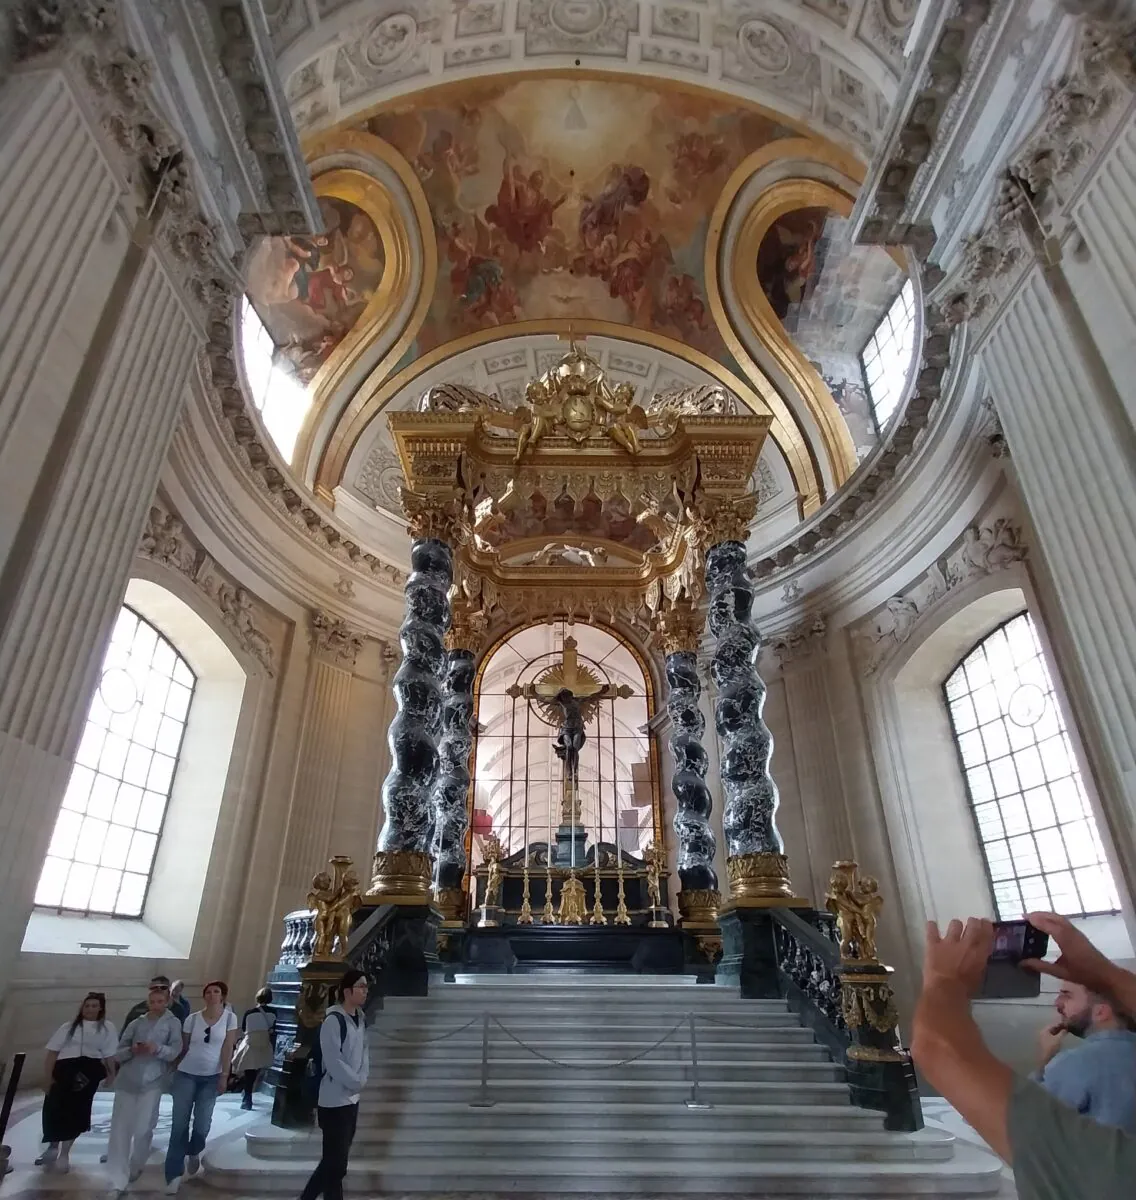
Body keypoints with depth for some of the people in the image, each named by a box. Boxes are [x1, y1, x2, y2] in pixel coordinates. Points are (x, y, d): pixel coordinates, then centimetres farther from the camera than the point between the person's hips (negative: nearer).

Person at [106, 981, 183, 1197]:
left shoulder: (172, 1023, 2)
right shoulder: (136, 1023, 8)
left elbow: (175, 1051, -7)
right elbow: (118, 1053, 6)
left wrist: (158, 1048, -26)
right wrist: (131, 1050, -16)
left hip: (151, 1083, -2)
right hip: (126, 1081, 2)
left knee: (142, 1130, 3)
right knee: (120, 1130, -1)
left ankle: (135, 1168, 29)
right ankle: (118, 1182, 7)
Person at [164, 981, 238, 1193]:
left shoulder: (229, 1017, -7)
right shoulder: (192, 1018, -3)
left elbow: (227, 1048, -7)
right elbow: (183, 1047, 6)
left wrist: (224, 1076, -9)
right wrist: (173, 1070, 6)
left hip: (211, 1077, -1)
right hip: (186, 1074, 1)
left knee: (202, 1123, 0)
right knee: (180, 1123, -2)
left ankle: (194, 1153, 33)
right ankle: (174, 1173, 12)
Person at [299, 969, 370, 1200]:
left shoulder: (360, 1019, 6)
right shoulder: (333, 1020, -20)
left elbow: (364, 1052, 10)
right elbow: (333, 1062, -22)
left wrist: (362, 1079, -7)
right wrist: (356, 1082, -14)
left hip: (352, 1099, 8)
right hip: (335, 1101, -8)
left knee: (333, 1161, 19)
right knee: (336, 1164, -1)